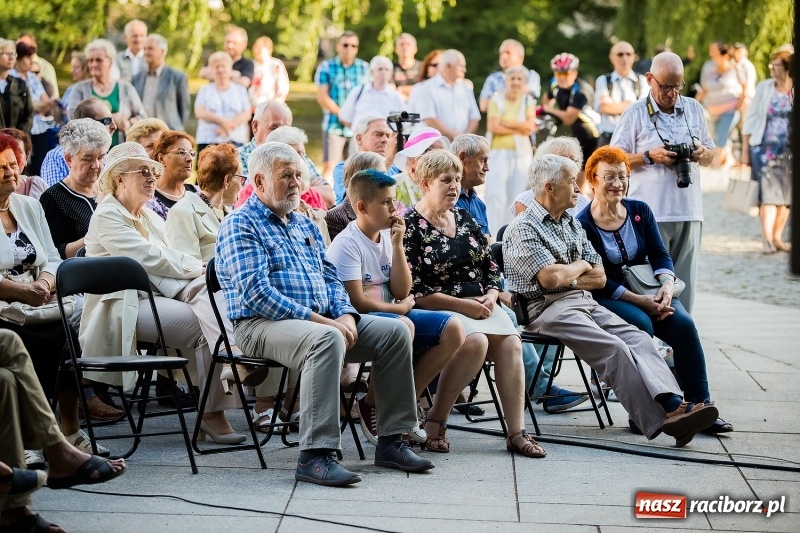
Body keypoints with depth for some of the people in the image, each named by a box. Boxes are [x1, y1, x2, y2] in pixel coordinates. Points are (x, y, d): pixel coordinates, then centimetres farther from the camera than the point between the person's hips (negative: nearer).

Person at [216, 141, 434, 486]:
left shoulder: (304, 225, 23)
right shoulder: (240, 226, -5)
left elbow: (330, 278, 20)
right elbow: (257, 293, -17)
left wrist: (345, 315, -4)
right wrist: (318, 320, -21)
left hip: (322, 320, 8)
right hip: (263, 325, -8)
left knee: (394, 331, -6)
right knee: (327, 340, -38)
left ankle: (391, 441, -2)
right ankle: (314, 455, -40)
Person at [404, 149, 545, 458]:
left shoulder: (465, 219, 17)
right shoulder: (410, 227, -5)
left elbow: (491, 267, 20)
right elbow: (414, 291, -13)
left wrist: (490, 296, -1)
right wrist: (463, 305, -15)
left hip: (479, 304, 6)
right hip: (439, 309, -6)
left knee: (510, 342, -23)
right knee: (475, 341, -34)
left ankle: (516, 432, -27)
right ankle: (435, 421, -18)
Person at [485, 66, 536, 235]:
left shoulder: (528, 101, 9)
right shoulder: (496, 99, 1)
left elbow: (530, 126, -4)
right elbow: (493, 127, -10)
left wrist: (507, 122, -10)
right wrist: (519, 130, -7)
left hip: (522, 153, 3)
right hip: (499, 152, -3)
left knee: (516, 197, 5)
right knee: (496, 195, -11)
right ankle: (493, 236, -10)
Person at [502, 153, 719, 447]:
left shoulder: (571, 223, 21)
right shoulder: (523, 228, -4)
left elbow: (600, 277, 16)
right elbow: (550, 278, -18)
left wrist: (567, 278, -2)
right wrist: (580, 266, 1)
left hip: (585, 302, 8)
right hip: (548, 309, -8)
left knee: (638, 339, -18)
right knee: (615, 348, -27)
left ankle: (672, 404, -37)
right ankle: (660, 421, -34)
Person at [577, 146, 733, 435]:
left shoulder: (639, 211, 9)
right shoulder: (583, 225, -8)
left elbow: (659, 254, 6)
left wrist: (667, 285, -16)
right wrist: (640, 301, -20)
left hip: (649, 292, 5)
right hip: (606, 300, -5)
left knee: (684, 324, -23)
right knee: (641, 325, -34)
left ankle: (699, 407, -21)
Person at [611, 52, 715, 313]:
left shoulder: (694, 109, 14)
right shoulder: (635, 114, 2)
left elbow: (710, 156, 21)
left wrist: (701, 154, -2)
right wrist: (649, 157, -12)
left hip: (689, 212, 4)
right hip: (650, 213, -3)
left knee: (685, 281, 3)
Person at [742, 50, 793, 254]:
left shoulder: (795, 91, -2)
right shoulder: (764, 88, 0)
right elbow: (751, 119, 3)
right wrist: (745, 150, 2)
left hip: (790, 151, 1)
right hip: (765, 148, -1)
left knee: (786, 194, 6)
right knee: (769, 191, -8)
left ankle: (777, 237, 16)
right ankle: (767, 239, -11)